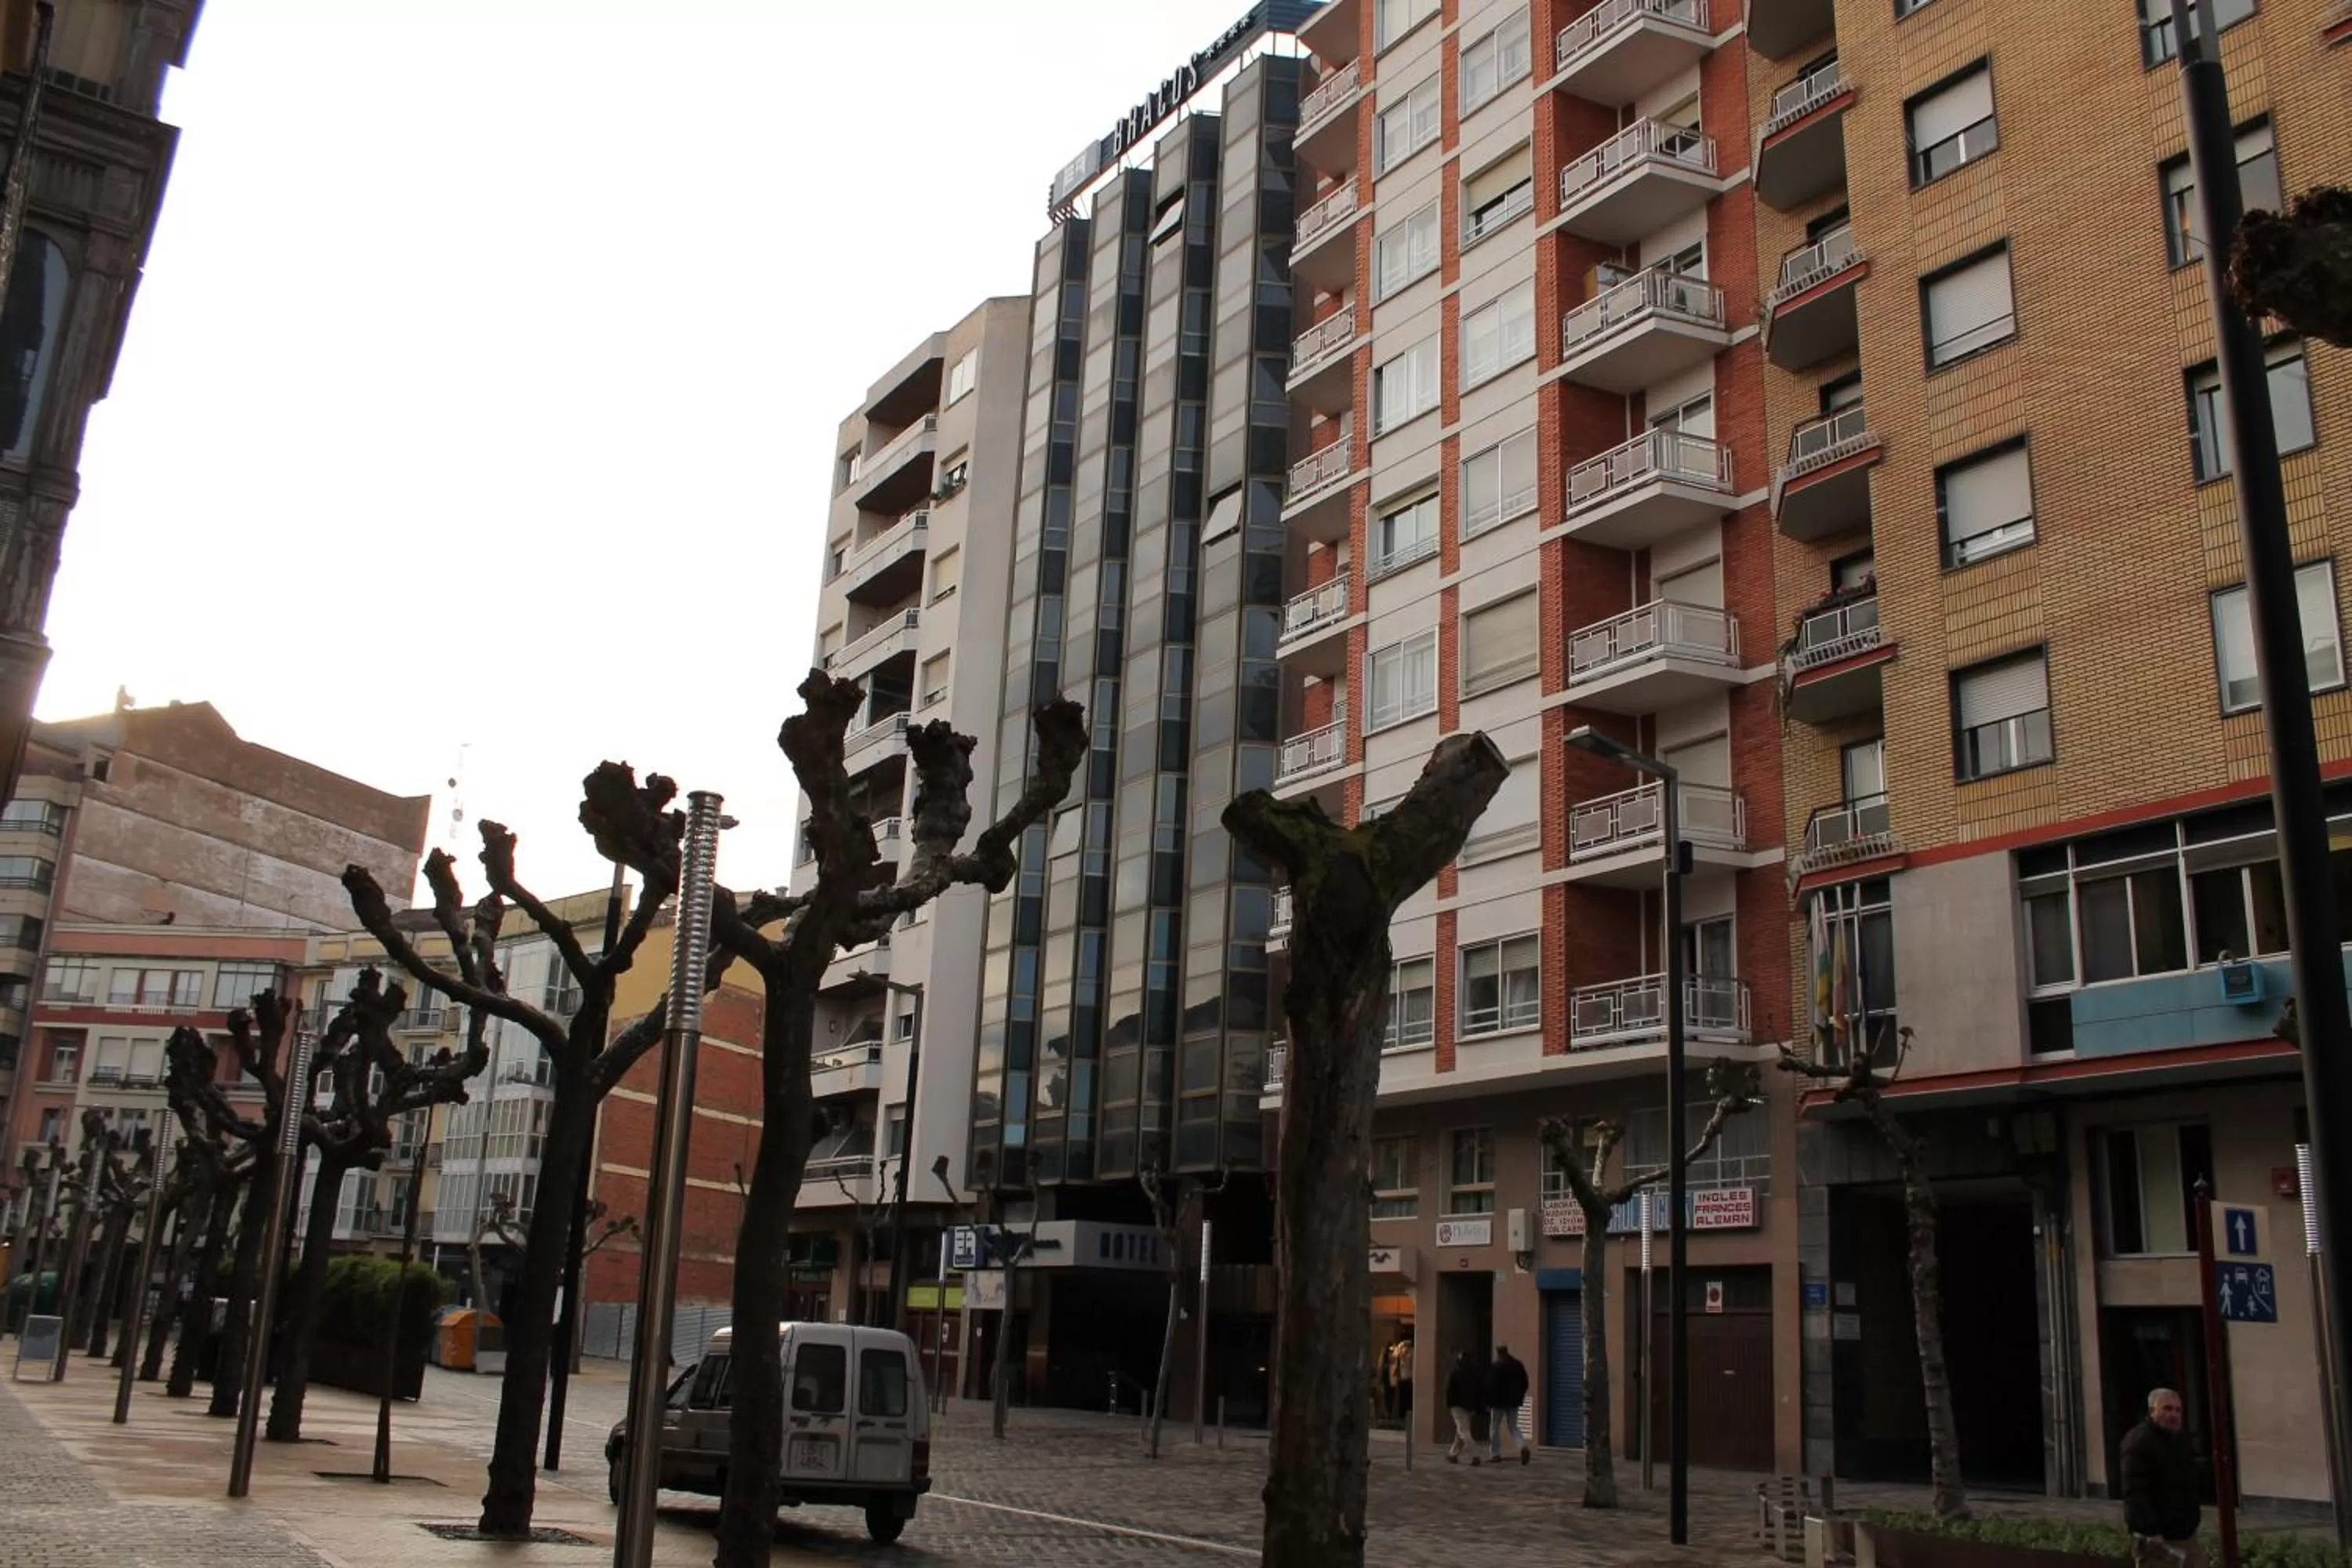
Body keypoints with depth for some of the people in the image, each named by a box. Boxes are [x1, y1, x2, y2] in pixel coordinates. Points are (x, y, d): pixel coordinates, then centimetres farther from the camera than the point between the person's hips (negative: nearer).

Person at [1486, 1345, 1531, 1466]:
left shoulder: (1495, 1367, -13)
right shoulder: (1517, 1365, 6)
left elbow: (1491, 1386, -15)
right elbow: (1524, 1383, 10)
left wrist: (1488, 1402, -7)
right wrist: (1520, 1397, 17)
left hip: (1499, 1401, -5)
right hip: (1514, 1402, 5)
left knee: (1495, 1428, 11)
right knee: (1513, 1427, 10)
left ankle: (1495, 1454, 12)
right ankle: (1524, 1447, -16)